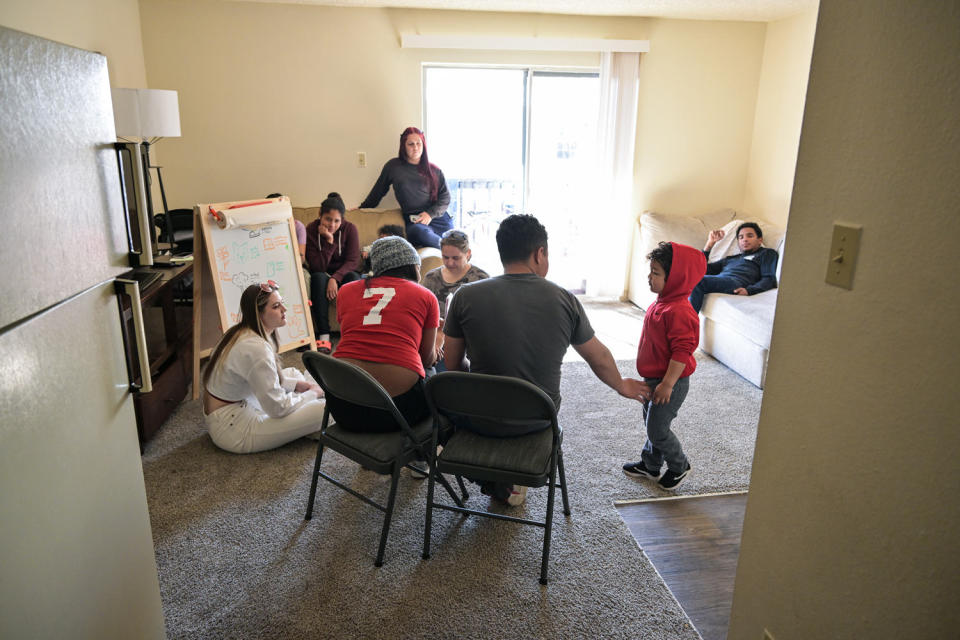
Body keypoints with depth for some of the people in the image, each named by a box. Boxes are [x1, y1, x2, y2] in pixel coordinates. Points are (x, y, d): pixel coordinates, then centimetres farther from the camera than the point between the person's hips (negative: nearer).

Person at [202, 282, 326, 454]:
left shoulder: (240, 333, 2)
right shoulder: (256, 348, -28)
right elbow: (277, 408, -23)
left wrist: (297, 384, 6)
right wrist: (312, 394, -8)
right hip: (231, 430, -10)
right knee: (321, 409, -19)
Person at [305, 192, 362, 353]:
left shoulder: (350, 228, -11)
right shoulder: (311, 230, -13)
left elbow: (353, 261, -15)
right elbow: (317, 267, -19)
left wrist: (335, 278, -31)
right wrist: (329, 242, -29)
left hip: (343, 273, 0)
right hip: (322, 275, 0)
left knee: (354, 278, -32)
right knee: (318, 278, -33)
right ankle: (324, 337, -39)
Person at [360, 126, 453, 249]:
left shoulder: (434, 170, 12)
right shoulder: (393, 166, 10)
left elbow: (445, 197, 10)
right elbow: (378, 191, 22)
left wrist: (430, 214, -6)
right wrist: (363, 208, 29)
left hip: (439, 218, 3)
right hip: (414, 221, -3)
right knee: (419, 232, -37)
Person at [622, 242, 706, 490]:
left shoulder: (679, 311, -26)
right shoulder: (662, 302, 6)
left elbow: (682, 351, -26)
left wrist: (667, 383, -25)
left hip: (671, 382, -10)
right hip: (654, 378, 10)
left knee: (657, 429, 1)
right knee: (651, 422, 21)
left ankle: (679, 466, 24)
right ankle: (650, 465, 38)